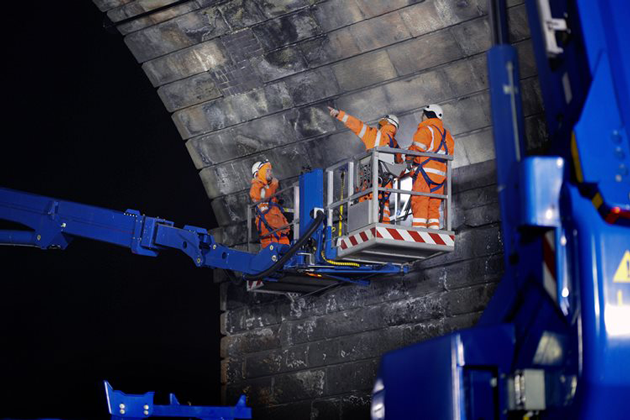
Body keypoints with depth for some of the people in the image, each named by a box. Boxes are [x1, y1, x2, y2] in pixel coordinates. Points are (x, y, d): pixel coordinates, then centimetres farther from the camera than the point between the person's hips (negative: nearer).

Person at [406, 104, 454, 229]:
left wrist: (409, 161, 3)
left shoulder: (425, 130, -2)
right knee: (433, 206, 8)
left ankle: (418, 228, -20)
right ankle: (434, 229, 0)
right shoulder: (446, 134, 22)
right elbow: (450, 152, 20)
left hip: (425, 172, -7)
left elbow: (417, 148, -12)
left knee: (419, 202, -10)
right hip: (440, 175, 7)